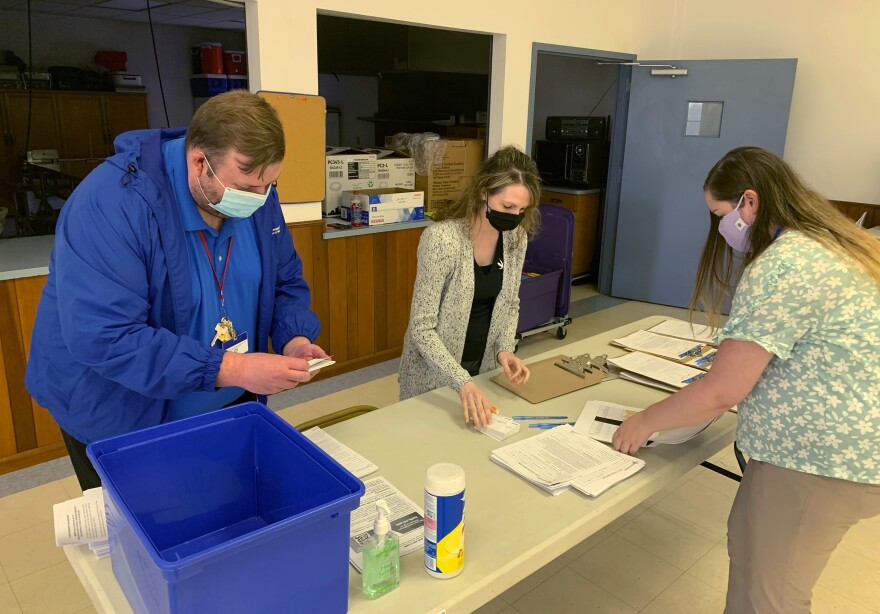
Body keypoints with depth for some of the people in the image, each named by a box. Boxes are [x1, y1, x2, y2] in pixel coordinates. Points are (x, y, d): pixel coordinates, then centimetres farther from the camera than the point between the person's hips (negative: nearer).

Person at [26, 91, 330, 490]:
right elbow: (103, 337, -33)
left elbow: (286, 283, 3)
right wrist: (229, 369, -37)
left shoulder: (255, 194, -8)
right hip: (118, 419, -5)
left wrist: (295, 339, -17)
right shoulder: (111, 203, -27)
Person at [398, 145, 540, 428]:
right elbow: (422, 327, -24)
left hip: (484, 368, 6)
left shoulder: (516, 237, -7)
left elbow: (509, 304, 6)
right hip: (435, 374, -5)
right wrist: (461, 381, -33)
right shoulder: (441, 239, -25)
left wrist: (504, 349, -11)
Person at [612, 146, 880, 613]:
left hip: (819, 458, -10)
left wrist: (645, 422, -8)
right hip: (833, 444, 10)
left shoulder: (781, 268, -23)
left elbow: (721, 391, -22)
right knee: (748, 546, 24)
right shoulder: (829, 242, 8)